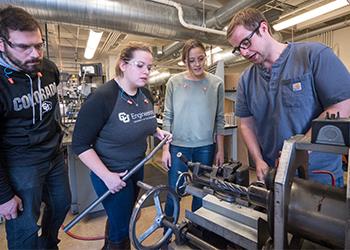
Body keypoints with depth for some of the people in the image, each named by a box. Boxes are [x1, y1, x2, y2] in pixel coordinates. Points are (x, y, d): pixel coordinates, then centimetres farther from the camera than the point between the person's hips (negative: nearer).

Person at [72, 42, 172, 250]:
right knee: (121, 227, 8)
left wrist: (158, 132, -3)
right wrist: (107, 176, -22)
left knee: (125, 217, 27)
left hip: (137, 168, 7)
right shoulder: (102, 98, -24)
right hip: (112, 174, -7)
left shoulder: (146, 95, -3)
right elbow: (81, 145, -20)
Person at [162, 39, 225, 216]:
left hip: (206, 147, 1)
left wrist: (220, 149, 3)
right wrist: (165, 148, -3)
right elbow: (168, 117, 0)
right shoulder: (174, 82, -1)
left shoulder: (216, 83, 0)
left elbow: (219, 119, 3)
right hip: (178, 146, 0)